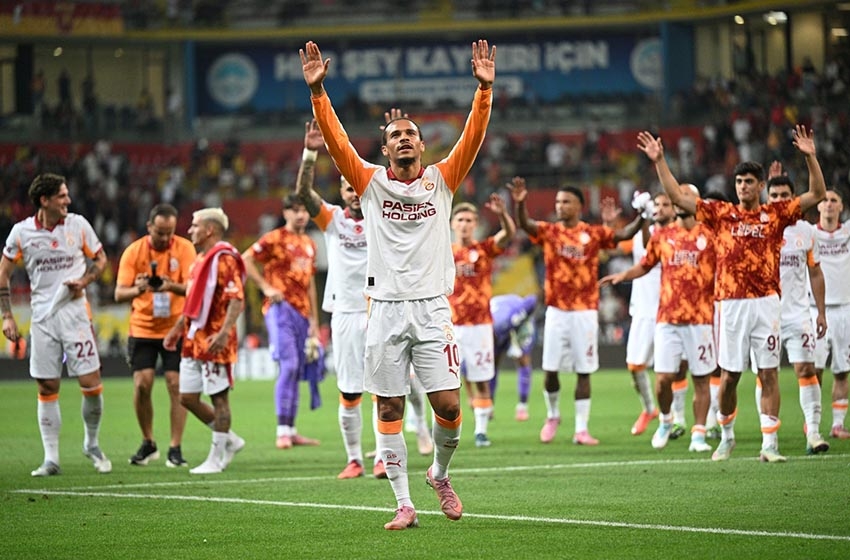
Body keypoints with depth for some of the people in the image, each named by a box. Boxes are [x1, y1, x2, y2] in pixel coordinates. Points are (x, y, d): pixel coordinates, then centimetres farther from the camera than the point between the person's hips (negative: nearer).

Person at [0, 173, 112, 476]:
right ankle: (51, 459, 9)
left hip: (75, 312, 0)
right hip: (43, 316, 0)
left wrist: (85, 280, -7)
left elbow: (100, 258, 13)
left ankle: (92, 443, 17)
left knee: (91, 383, -7)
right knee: (47, 389, 2)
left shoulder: (78, 225, 0)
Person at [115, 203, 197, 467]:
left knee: (176, 385, -7)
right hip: (142, 328, 1)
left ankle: (175, 449, -1)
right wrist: (138, 289, -32)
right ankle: (148, 444, 11)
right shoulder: (134, 251, -5)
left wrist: (172, 286, -35)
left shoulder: (184, 248, -5)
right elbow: (119, 293, -9)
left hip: (176, 328, -1)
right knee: (142, 384, -7)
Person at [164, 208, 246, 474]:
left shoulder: (224, 259, -13)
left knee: (218, 397, -2)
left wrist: (224, 332, -30)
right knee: (187, 397, 9)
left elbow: (237, 300, -21)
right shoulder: (201, 259, 18)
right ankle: (229, 440, 21)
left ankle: (216, 458, 4)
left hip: (213, 340, -10)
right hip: (194, 340, 10)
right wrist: (177, 329, 26)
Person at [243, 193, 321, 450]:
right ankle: (282, 431, -16)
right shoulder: (275, 238, -3)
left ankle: (291, 431, 14)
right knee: (288, 365, -17)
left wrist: (314, 320, 21)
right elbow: (246, 259, -6)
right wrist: (266, 287, -13)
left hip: (301, 312, 7)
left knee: (297, 372, 8)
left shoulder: (309, 245, 18)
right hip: (281, 308, -7)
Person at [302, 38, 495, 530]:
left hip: (433, 309, 0)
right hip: (386, 309, 0)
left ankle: (440, 474, 23)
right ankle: (404, 503, 7)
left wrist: (485, 89, -16)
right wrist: (317, 91, -15)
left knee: (448, 404, -5)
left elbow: (473, 137, -4)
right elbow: (335, 139, -4)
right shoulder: (371, 181, 6)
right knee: (390, 409, 1)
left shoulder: (442, 179, 7)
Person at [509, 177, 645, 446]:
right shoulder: (548, 232, 3)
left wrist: (642, 216, -27)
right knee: (550, 370, 1)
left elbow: (624, 234, -9)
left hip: (585, 311, -1)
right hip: (556, 311, 1)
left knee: (584, 372, 0)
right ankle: (553, 416, 26)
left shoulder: (593, 234, 2)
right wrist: (519, 203, -34)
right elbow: (525, 224, -14)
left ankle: (581, 429, 5)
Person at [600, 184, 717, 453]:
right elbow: (645, 265, 20)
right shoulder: (662, 235, 10)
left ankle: (699, 434, 6)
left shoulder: (709, 234, 2)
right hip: (667, 317, 2)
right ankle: (665, 420, 23)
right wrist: (623, 276, 3)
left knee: (701, 378, 0)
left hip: (700, 318, -2)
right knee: (663, 378, -3)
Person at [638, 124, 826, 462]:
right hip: (731, 304, 1)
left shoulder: (775, 214, 7)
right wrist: (659, 161, 6)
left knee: (769, 373, -3)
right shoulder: (721, 213, 9)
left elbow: (817, 194, 4)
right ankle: (726, 437, 24)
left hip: (765, 302, -1)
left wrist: (810, 157, -7)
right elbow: (677, 197, 11)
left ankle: (769, 444, -2)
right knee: (729, 376, 4)